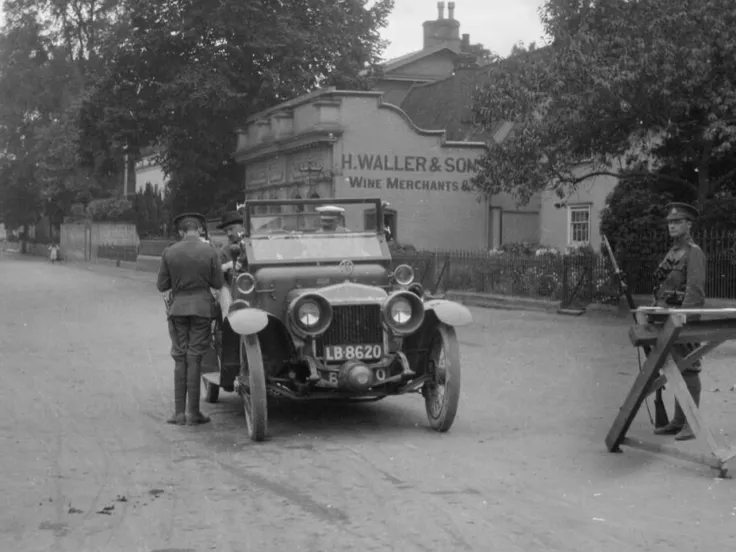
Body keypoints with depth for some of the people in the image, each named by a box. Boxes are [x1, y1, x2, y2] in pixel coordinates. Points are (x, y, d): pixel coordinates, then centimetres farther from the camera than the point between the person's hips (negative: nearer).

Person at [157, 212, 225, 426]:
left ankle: (179, 412, 8)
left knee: (180, 358, 9)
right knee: (195, 358, 3)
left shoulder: (169, 252, -2)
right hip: (202, 306, -1)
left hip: (177, 307, 1)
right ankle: (193, 412, 4)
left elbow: (162, 285, 1)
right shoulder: (209, 252, -6)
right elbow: (218, 283, -2)